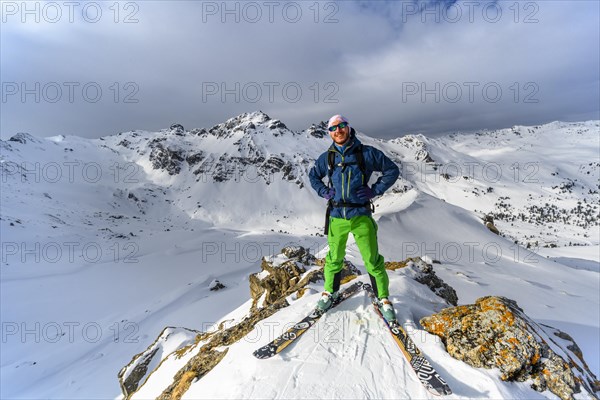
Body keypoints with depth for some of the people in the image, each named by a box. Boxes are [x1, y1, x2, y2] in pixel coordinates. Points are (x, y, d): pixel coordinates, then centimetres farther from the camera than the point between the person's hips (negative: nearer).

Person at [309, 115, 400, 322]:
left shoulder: (367, 153, -2)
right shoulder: (327, 157, 6)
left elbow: (392, 170, 5)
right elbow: (313, 175, 22)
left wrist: (375, 190, -7)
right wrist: (325, 192, 5)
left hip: (361, 215, -2)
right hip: (336, 216, 2)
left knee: (372, 260, 2)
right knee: (334, 258, 15)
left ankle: (384, 299, 22)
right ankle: (329, 292, 37)